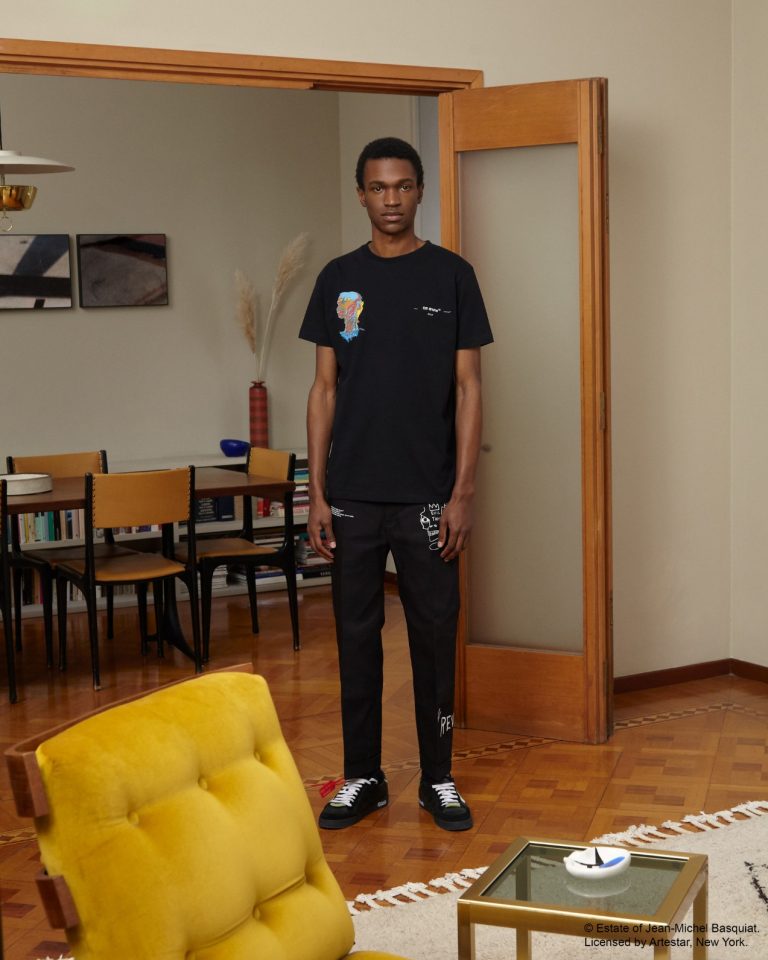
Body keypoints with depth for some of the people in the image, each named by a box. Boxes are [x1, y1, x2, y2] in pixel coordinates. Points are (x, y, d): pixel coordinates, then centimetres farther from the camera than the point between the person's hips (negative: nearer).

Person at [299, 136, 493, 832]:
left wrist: (463, 493, -8)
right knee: (357, 635, 8)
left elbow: (467, 389, -1)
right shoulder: (340, 279, 7)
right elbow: (325, 389, 7)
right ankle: (362, 777, 21)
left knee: (434, 635, 6)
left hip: (427, 496, -2)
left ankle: (438, 777, 20)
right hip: (353, 498, 2)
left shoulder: (451, 276, 1)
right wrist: (317, 493, 0)